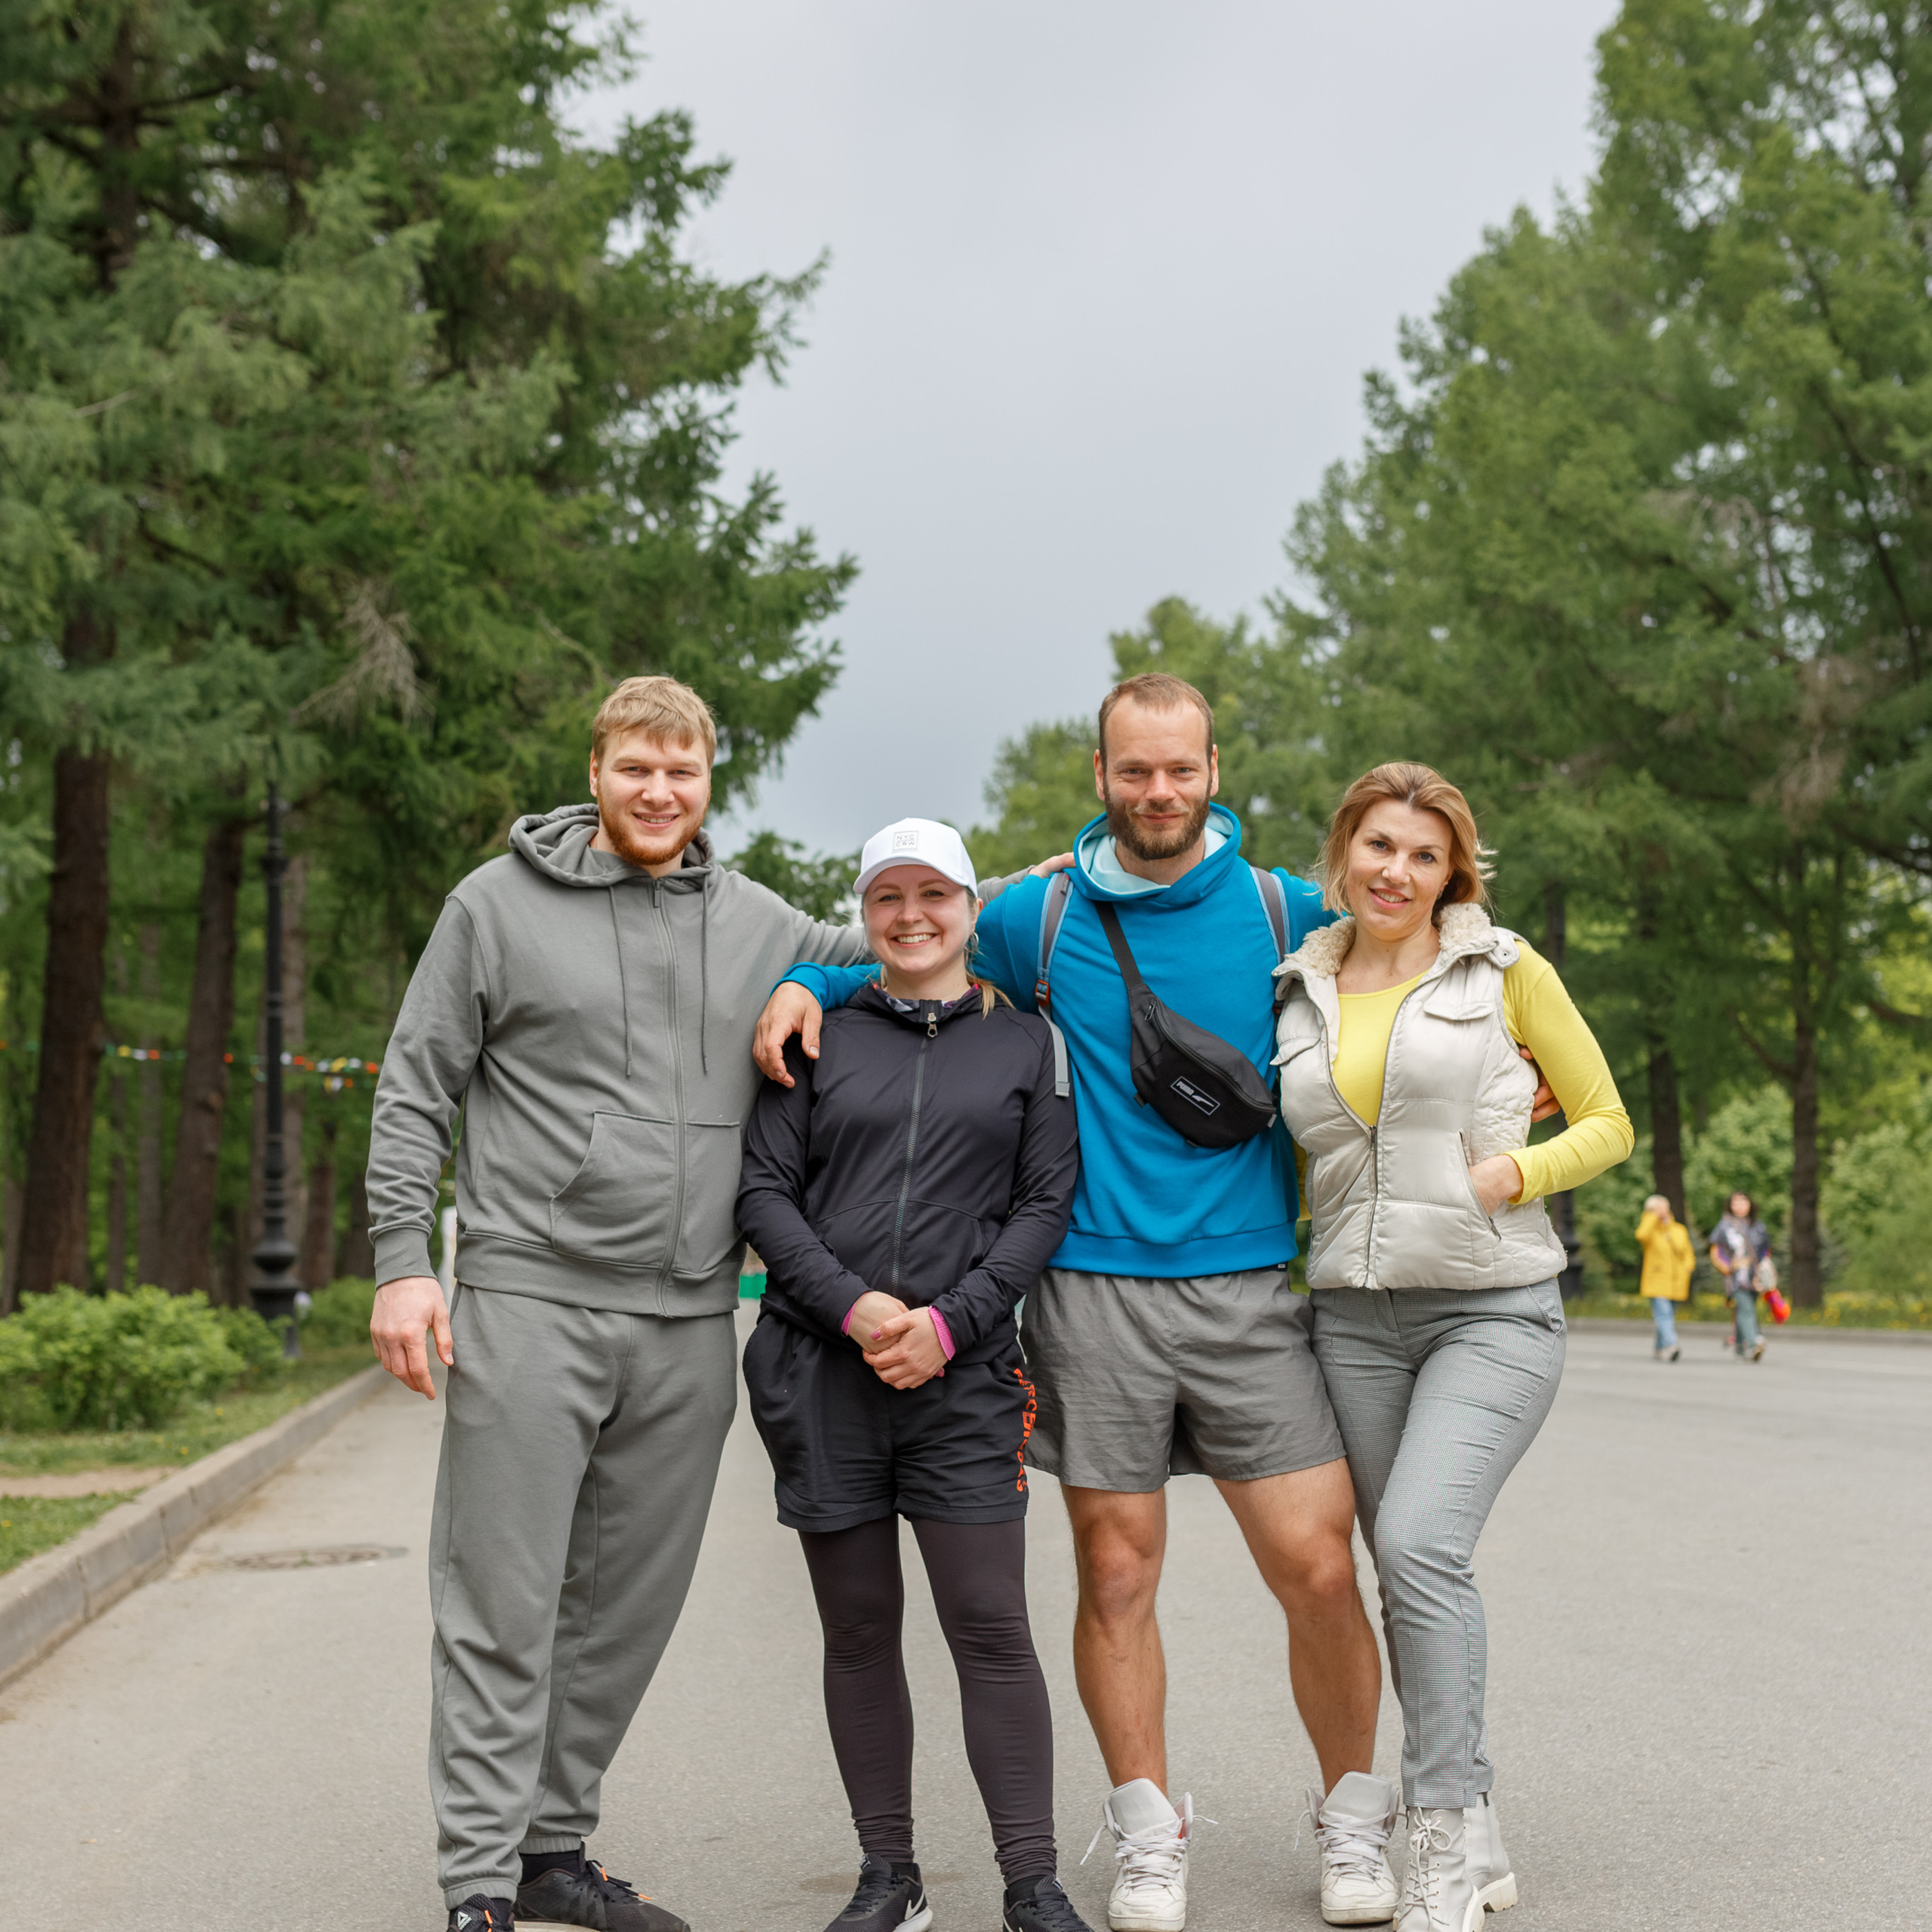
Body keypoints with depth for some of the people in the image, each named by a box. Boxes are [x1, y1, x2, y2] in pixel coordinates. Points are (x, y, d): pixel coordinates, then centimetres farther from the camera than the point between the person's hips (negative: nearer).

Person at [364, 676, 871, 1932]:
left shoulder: (758, 924, 11)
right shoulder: (499, 902, 2)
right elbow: (417, 1089, 2)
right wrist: (403, 1260, -6)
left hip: (690, 1321, 4)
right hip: (529, 1300, -4)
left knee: (630, 1607, 10)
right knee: (501, 1607, -3)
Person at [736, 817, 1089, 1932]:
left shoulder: (1026, 1042, 9)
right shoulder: (821, 1036, 10)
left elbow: (1046, 1204, 3)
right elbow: (763, 1191, 4)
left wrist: (950, 1321, -9)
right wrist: (852, 1305, -10)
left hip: (962, 1371, -1)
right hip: (821, 1368, 1)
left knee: (992, 1628, -5)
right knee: (859, 1628, 6)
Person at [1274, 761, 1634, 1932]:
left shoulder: (1505, 968, 0)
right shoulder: (1302, 992, 11)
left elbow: (1609, 1121, 4)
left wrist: (1519, 1172, -12)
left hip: (1494, 1308, -4)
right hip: (1357, 1315, 4)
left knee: (1421, 1540, -21)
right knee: (1410, 1568, 6)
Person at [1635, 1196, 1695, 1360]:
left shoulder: (1680, 1230, 13)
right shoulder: (1650, 1229, 0)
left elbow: (1688, 1253, 21)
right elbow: (1642, 1235, -25)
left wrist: (1687, 1268, 2)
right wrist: (1654, 1217, -15)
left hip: (1676, 1283, 5)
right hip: (1657, 1283, -5)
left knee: (1668, 1317, 9)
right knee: (1663, 1315, -19)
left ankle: (1660, 1349, 23)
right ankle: (1669, 1346, -33)